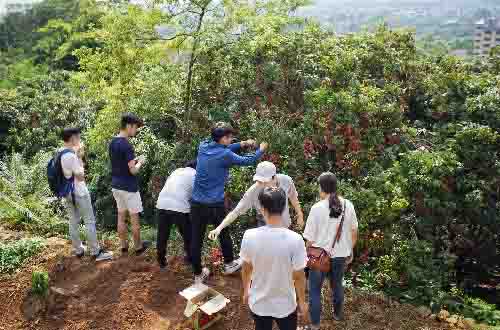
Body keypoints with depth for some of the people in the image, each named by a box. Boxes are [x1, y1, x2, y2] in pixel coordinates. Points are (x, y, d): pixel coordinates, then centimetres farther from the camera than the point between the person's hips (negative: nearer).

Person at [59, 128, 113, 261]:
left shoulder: (60, 154, 6)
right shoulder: (71, 155, -22)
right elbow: (80, 176, -18)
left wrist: (78, 156, 6)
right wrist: (80, 158, -12)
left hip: (68, 193, 9)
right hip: (78, 193, -9)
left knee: (73, 222, 14)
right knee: (90, 221, -1)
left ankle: (78, 250, 24)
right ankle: (96, 252, 4)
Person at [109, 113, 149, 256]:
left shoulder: (112, 143, 5)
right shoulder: (127, 145, -22)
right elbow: (133, 170, -21)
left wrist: (134, 159, 12)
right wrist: (140, 162, -4)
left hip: (116, 186, 8)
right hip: (129, 187, -8)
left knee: (121, 216, 15)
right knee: (134, 218, 5)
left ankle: (123, 245, 25)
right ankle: (138, 247, 18)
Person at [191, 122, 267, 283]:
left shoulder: (203, 147, 1)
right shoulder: (225, 155, -16)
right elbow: (247, 161, -2)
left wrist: (242, 144, 19)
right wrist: (261, 150, 15)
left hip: (197, 203, 5)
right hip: (215, 204, -4)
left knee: (196, 238, 10)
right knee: (224, 234, 20)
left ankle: (198, 274, 23)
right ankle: (229, 264, 40)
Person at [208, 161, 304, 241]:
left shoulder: (286, 180, -24)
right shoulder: (253, 192, -32)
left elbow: (293, 197, -3)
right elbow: (236, 211, -29)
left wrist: (299, 215, 10)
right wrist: (219, 228, -40)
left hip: (285, 227, 3)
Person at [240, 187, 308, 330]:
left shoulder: (249, 236, -20)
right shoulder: (295, 239, -25)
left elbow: (246, 269, -5)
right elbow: (298, 276, -15)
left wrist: (246, 291, 14)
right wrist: (302, 301, 2)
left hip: (258, 304, 2)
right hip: (285, 305, -1)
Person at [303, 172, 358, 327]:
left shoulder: (317, 208, -19)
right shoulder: (348, 205, -7)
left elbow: (310, 238, -12)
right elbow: (354, 231, 5)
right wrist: (350, 250, 20)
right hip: (341, 254, 4)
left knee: (314, 290, 12)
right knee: (337, 285, 27)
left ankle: (315, 325, 21)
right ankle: (338, 314, 47)